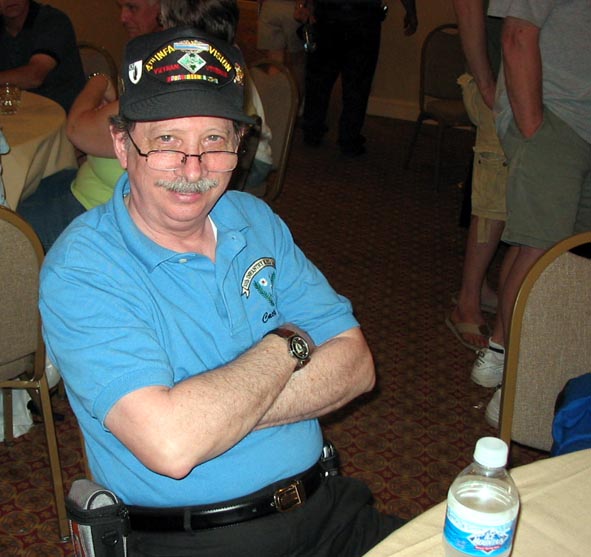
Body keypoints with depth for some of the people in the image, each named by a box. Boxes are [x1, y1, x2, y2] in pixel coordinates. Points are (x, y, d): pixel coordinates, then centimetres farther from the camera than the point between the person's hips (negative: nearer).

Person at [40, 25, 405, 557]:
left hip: (324, 507, 5)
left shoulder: (256, 220, 6)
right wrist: (286, 346, -11)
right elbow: (170, 446, -25)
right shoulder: (81, 269, -13)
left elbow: (355, 363, -1)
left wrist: (214, 411, -16)